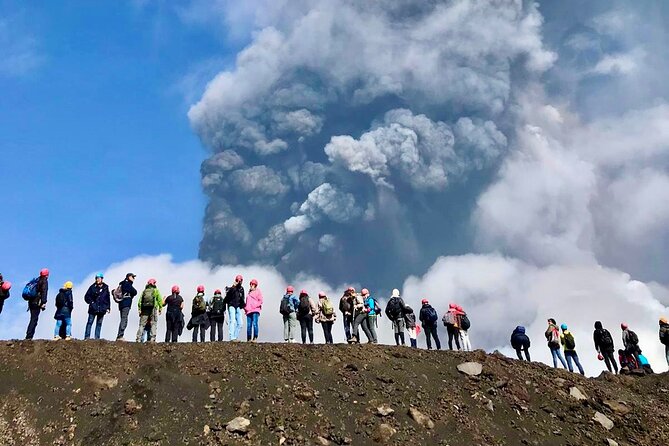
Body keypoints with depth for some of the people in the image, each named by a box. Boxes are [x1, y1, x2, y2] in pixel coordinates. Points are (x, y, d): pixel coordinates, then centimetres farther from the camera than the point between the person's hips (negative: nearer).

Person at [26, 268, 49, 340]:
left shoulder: (36, 280, 19)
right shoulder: (44, 281, -6)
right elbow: (44, 292, -16)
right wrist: (43, 303, -18)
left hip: (31, 302, 8)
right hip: (37, 303, -8)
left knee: (33, 319, 15)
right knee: (34, 319, -8)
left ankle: (28, 336, 15)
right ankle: (29, 336, -13)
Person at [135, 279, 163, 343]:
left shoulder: (144, 291, 17)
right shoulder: (156, 290, 7)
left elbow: (139, 301, 8)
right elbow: (160, 300, -3)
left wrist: (139, 310, 7)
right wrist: (160, 309, -1)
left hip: (144, 309, 3)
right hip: (153, 309, -3)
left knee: (142, 324, 6)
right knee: (154, 324, 0)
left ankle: (138, 339, -2)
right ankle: (153, 338, -12)